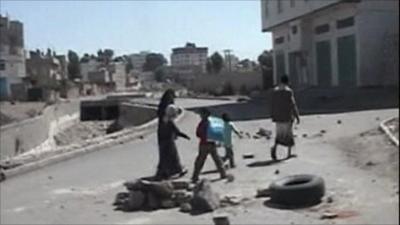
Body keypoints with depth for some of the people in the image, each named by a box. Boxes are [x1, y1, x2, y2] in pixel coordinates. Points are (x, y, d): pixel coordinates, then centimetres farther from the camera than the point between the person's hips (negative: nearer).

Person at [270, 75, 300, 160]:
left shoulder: (275, 90, 2)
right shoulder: (289, 91, -11)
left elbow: (273, 105, 4)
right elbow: (293, 105, -12)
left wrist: (273, 116, 12)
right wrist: (297, 117, -7)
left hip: (278, 116, 3)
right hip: (287, 116, -3)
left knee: (279, 134, 13)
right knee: (289, 134, 10)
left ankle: (274, 147, -13)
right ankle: (289, 153, 14)